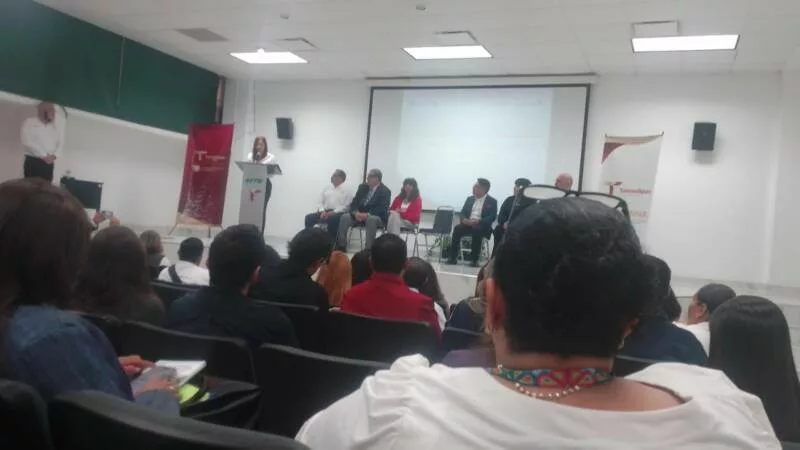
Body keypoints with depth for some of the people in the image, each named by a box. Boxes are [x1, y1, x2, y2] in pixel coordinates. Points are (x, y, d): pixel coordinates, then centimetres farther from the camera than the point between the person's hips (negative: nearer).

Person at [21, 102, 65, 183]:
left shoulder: (55, 126, 17)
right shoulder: (30, 122, 4)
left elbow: (60, 143, 13)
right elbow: (27, 142, -7)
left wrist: (54, 155, -7)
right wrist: (44, 155, -10)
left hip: (49, 163, 4)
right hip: (33, 162, -4)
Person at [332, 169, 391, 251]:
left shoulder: (385, 191, -8)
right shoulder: (362, 187, 9)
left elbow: (383, 209, -18)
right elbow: (354, 202, 6)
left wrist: (367, 215, -29)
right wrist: (356, 212, -17)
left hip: (377, 217, -5)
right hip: (359, 214, 5)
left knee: (371, 220, -40)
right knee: (344, 217, -20)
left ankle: (368, 248, -37)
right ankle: (341, 246, -18)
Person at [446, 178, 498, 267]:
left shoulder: (492, 201, 3)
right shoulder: (470, 199, 19)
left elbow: (492, 217, -9)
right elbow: (463, 212, 13)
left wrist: (478, 221, -23)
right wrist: (464, 219, -11)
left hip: (482, 226, -4)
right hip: (468, 224, 4)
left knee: (476, 231, -37)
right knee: (457, 228, -26)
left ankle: (474, 259, -30)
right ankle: (452, 257, -25)